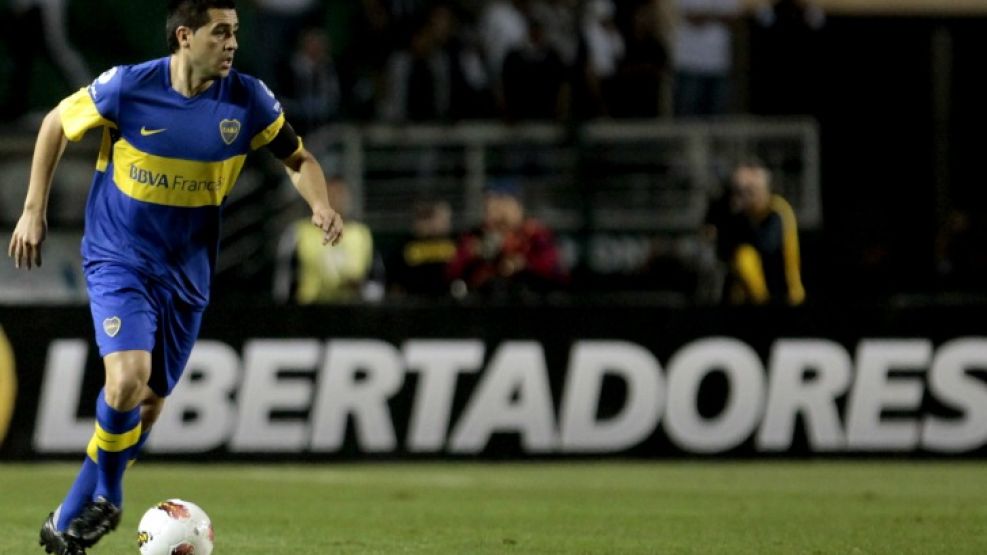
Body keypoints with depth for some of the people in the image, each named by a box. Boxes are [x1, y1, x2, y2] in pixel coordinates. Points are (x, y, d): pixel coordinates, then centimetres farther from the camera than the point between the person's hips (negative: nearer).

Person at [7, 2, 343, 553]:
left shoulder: (248, 99, -10)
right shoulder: (127, 87, -16)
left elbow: (299, 158, 6)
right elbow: (57, 124, 1)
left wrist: (320, 205, -15)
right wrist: (34, 212, 1)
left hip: (187, 273, 4)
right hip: (118, 259, -4)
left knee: (151, 401, 10)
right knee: (128, 380, -24)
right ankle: (105, 498, 2)